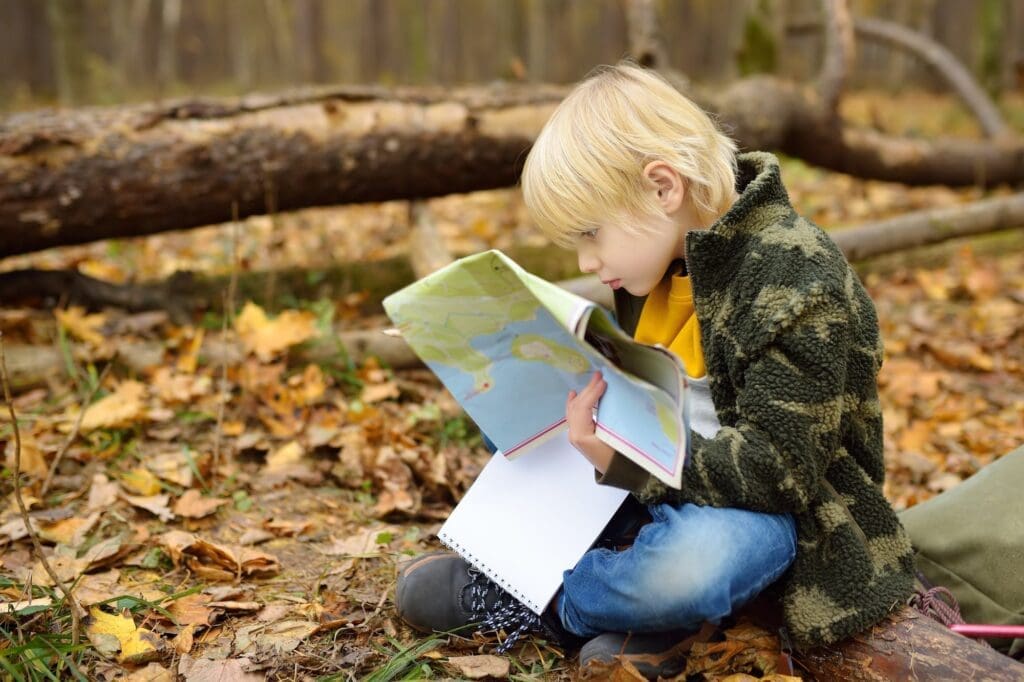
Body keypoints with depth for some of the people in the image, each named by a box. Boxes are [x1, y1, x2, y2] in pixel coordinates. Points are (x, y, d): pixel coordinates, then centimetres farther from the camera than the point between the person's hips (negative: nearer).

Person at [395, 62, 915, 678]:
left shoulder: (794, 280, -25)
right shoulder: (665, 253, 2)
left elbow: (779, 467, -28)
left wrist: (628, 465, -35)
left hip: (777, 503, -9)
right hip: (671, 466, 9)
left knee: (681, 568, -39)